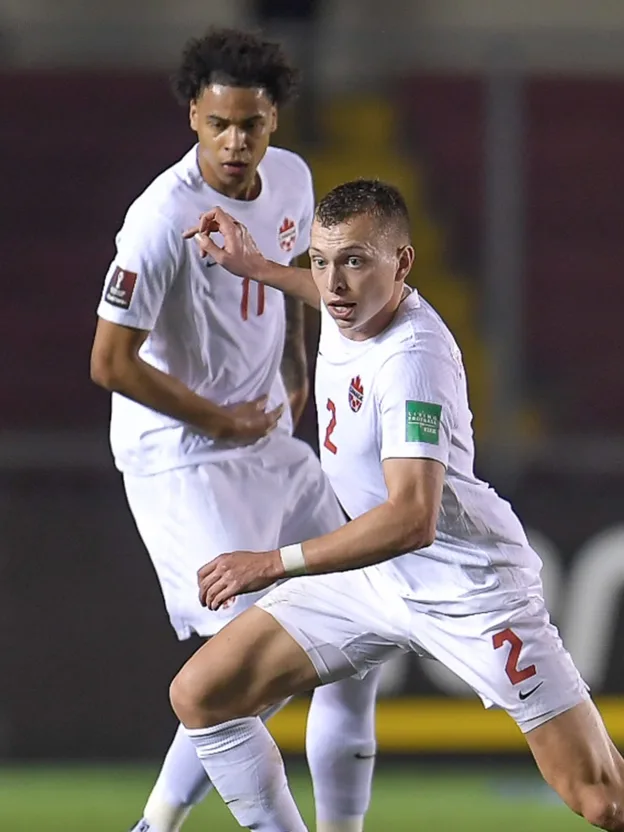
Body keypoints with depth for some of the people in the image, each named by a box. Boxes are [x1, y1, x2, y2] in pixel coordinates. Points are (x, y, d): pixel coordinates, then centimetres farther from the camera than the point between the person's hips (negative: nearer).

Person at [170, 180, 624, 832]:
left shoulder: (412, 357, -29)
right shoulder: (351, 305, -4)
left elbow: (412, 519, -37)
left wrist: (272, 564, -35)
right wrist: (259, 270, 29)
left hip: (470, 585, -8)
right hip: (375, 578, 8)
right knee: (199, 696, -2)